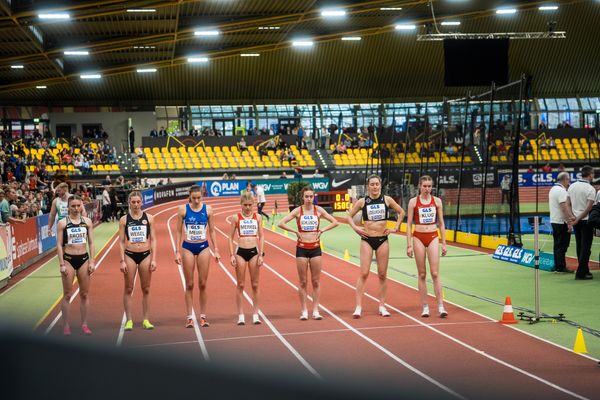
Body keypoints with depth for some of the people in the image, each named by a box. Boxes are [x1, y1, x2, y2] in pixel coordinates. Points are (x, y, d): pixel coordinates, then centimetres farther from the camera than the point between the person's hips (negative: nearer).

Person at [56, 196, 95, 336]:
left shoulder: (87, 221, 3)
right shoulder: (62, 223, -5)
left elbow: (91, 242, 7)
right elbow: (59, 245, -5)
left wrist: (92, 261, 1)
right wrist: (62, 264, -10)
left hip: (84, 259, 3)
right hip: (68, 259, -3)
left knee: (84, 294, 7)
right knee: (67, 295, 1)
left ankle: (84, 324, 15)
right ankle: (66, 325, 8)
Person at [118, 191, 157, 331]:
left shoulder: (149, 218, 3)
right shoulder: (124, 219, 1)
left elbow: (153, 240, 5)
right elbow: (121, 242, 2)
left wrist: (153, 259, -2)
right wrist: (122, 261, -6)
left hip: (145, 255, 1)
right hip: (130, 255, -1)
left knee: (146, 289, 6)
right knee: (128, 289, 2)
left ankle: (145, 319, 14)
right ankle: (129, 320, 9)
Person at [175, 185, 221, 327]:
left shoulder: (207, 209, 0)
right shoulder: (183, 209, -3)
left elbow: (212, 230, 7)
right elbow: (179, 232, 2)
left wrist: (216, 250, 3)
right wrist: (177, 252, -3)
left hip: (203, 247, 1)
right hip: (188, 248, -1)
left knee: (203, 284, 4)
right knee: (189, 284, 3)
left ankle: (203, 316, 13)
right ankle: (189, 317, 8)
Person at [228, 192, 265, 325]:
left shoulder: (257, 217, 5)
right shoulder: (236, 218, 1)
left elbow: (261, 236, 7)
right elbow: (231, 237, 3)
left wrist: (261, 254, -1)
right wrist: (232, 255, -5)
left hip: (254, 252, 1)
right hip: (240, 252, -1)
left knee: (255, 285, 5)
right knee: (240, 285, 2)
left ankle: (255, 314, 12)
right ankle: (240, 315, 7)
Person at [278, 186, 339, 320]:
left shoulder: (318, 210, 2)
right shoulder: (298, 211, -2)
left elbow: (335, 222, 5)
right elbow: (281, 223, -8)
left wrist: (322, 230, -4)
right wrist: (295, 231, -10)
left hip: (315, 248, 1)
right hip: (302, 248, -1)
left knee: (316, 281, 3)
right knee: (303, 282, 3)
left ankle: (315, 310, 9)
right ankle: (304, 311, 9)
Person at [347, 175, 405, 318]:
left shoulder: (387, 200, 1)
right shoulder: (362, 201, 0)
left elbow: (401, 212, 14)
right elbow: (349, 216, 11)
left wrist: (396, 228, 6)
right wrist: (355, 228, -3)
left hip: (382, 240, 1)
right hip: (367, 240, -1)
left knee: (382, 274, 5)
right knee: (364, 273, -7)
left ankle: (382, 306, 14)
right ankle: (358, 306, -6)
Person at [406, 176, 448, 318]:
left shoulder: (437, 201, 4)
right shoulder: (413, 201, 0)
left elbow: (441, 223, 9)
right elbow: (409, 224, 1)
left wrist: (443, 243, 5)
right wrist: (409, 245, -4)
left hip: (433, 237, 1)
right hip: (418, 238, -1)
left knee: (435, 273, -6)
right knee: (422, 274, 3)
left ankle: (440, 306, -6)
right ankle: (425, 307, 8)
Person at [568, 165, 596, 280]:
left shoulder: (572, 186, 5)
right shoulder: (590, 189, -13)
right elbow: (589, 207, -18)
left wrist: (572, 217, 6)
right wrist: (578, 219, -13)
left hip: (575, 220, 7)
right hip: (586, 220, -6)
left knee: (579, 246, 12)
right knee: (586, 247, -3)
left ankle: (584, 270, 19)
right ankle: (581, 273, -5)